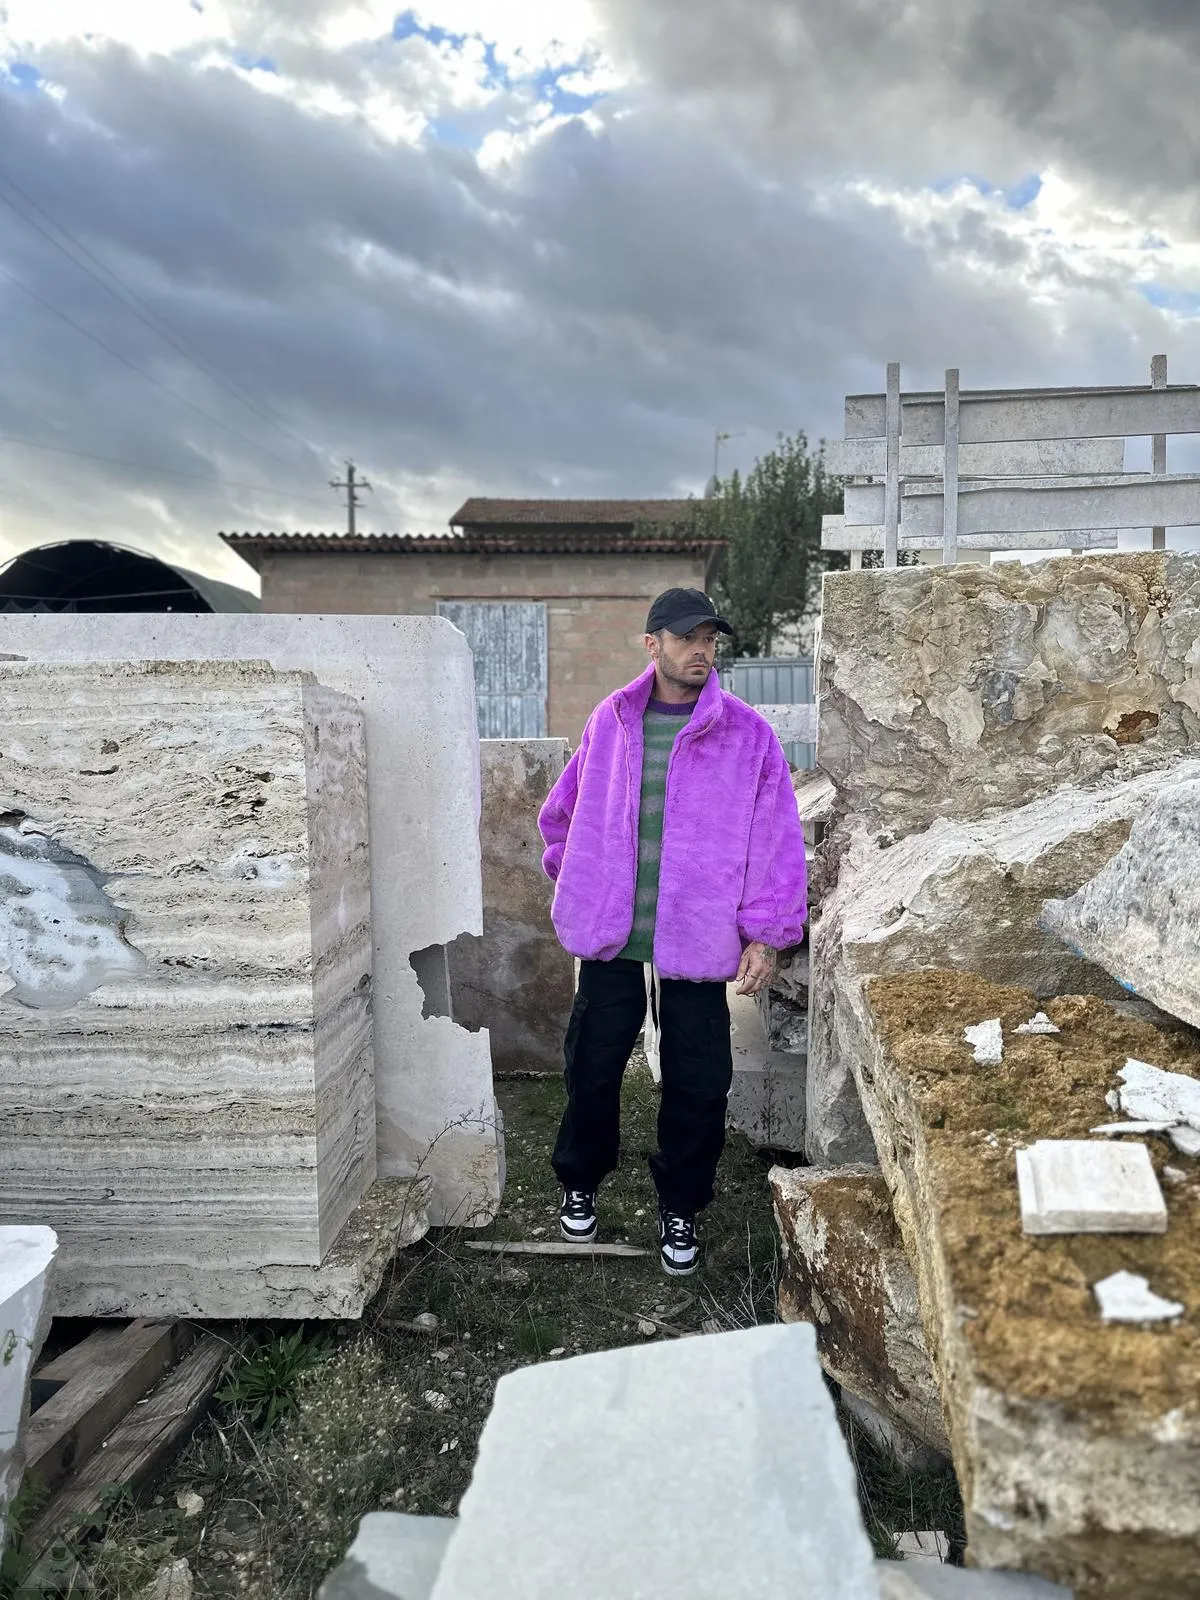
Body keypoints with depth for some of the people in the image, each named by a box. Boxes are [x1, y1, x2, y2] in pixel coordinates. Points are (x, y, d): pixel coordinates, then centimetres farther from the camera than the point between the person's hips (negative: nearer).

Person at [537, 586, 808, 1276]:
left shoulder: (749, 734, -6)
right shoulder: (610, 720, 3)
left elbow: (778, 839, -6)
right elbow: (564, 808, 18)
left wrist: (766, 935, -8)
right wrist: (575, 873, 13)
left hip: (698, 938, -2)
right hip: (609, 934, 2)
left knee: (697, 1084, 7)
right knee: (593, 1068, 13)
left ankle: (680, 1208, 30)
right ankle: (581, 1183, 38)